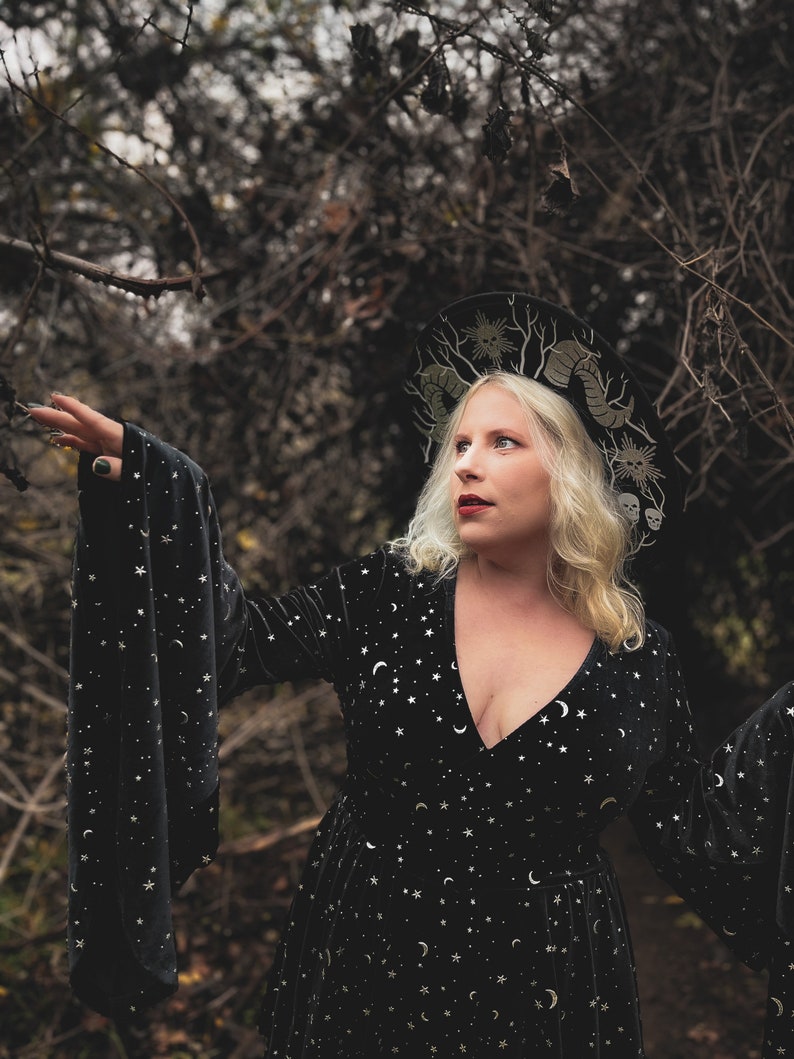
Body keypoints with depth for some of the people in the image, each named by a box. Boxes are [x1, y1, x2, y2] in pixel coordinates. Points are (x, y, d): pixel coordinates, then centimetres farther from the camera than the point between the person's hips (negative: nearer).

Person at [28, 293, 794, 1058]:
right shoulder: (387, 594, -4)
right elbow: (244, 640, -10)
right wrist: (149, 485, -15)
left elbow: (696, 838, -2)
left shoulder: (637, 659, -5)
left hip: (541, 994, 0)